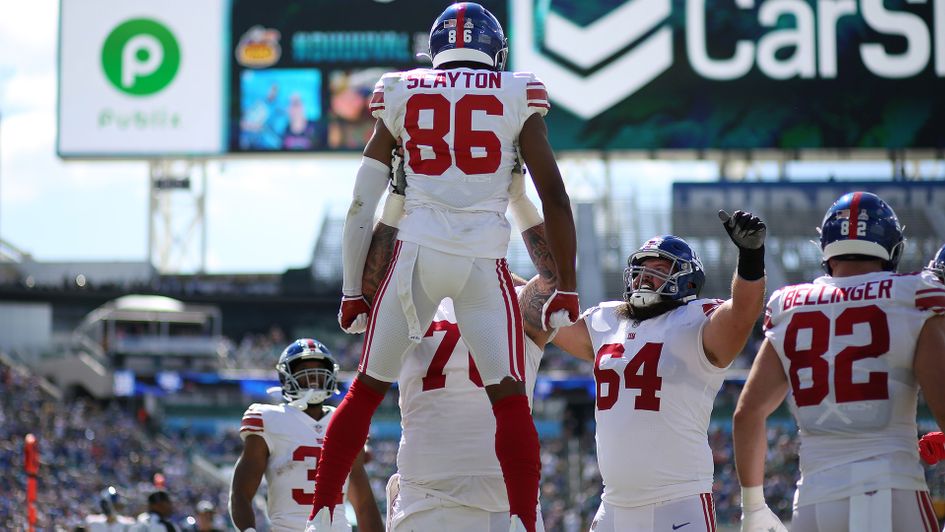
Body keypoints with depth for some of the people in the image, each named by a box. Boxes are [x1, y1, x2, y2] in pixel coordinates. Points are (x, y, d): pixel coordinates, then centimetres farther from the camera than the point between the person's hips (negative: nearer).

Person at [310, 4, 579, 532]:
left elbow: (363, 204, 12)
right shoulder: (517, 96, 7)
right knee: (510, 400, 1)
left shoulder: (402, 95, 12)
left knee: (367, 389, 13)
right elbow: (553, 195, 5)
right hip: (484, 258, -2)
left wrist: (353, 291, 18)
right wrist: (567, 288, 9)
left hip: (417, 253, 2)